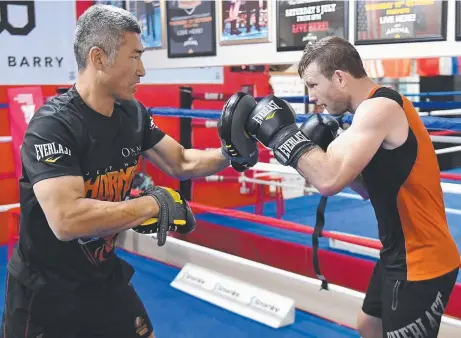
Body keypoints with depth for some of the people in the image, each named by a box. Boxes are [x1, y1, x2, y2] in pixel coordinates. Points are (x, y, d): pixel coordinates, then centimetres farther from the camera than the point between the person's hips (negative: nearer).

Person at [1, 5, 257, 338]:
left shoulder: (132, 113, -3)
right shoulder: (53, 125, -25)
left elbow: (180, 163, 8)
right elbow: (67, 220, -37)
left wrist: (229, 153, -10)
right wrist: (153, 203, -29)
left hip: (104, 277, 7)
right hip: (45, 293, -6)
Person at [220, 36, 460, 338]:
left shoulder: (379, 109, -22)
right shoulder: (379, 107, 8)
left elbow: (329, 181, -32)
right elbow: (373, 187, 12)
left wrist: (282, 131, -20)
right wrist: (326, 146, 0)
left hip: (420, 261, -10)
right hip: (399, 253, 10)